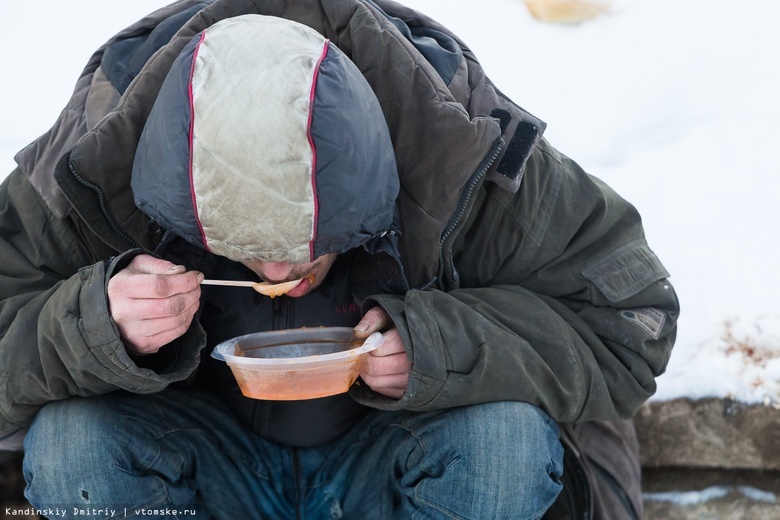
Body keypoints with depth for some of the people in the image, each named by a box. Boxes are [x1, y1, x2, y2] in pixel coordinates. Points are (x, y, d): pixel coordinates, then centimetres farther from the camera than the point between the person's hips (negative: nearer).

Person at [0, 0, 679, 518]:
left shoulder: (468, 149, -26)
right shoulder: (97, 155, -22)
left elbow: (633, 319, -18)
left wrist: (444, 350, -34)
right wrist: (93, 330, -35)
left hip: (388, 458, -1)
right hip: (212, 458, 1)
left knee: (509, 440, -32)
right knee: (66, 440, -28)